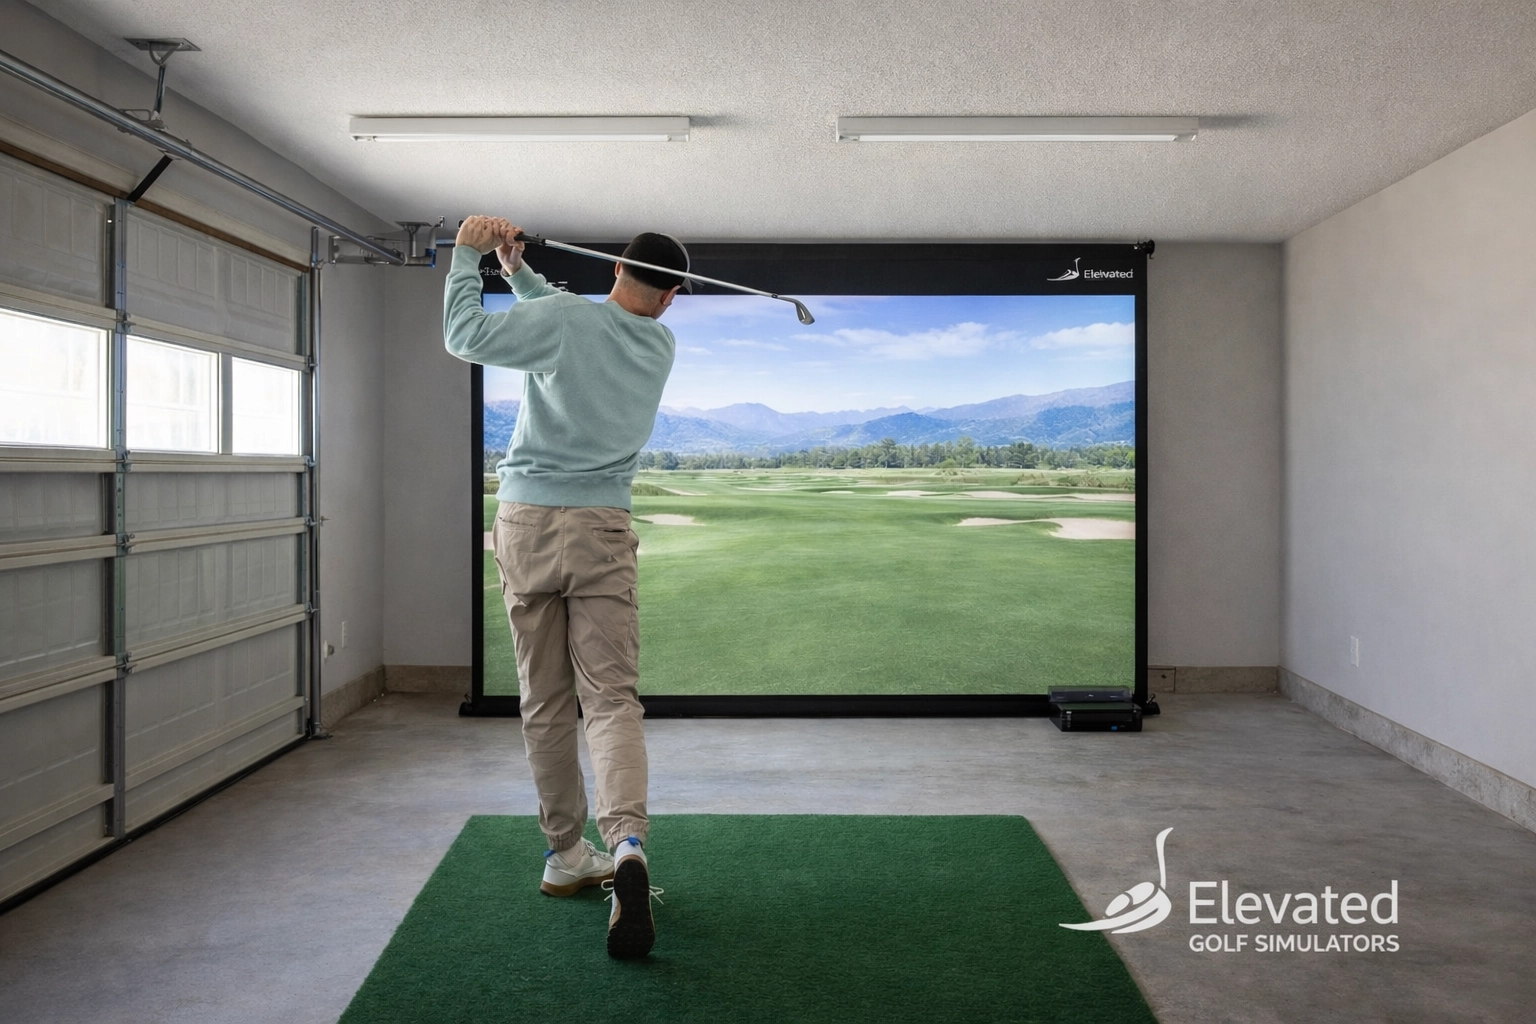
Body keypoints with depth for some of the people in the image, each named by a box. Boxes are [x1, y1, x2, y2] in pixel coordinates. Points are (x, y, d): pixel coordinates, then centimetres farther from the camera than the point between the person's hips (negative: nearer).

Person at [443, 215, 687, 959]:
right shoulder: (661, 345, 9)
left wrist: (469, 256, 7)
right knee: (611, 695, -4)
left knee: (545, 701, 8)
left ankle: (566, 855, 17)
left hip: (526, 521, -1)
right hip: (600, 530, 1)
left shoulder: (565, 317, -5)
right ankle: (626, 843, -25)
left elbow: (464, 336, -4)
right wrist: (517, 270, 20)